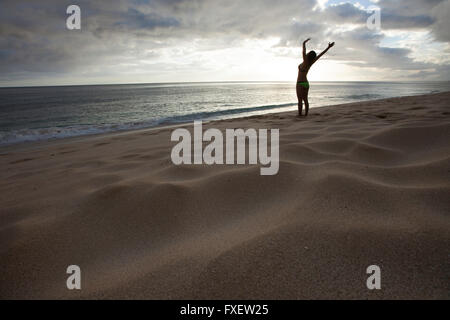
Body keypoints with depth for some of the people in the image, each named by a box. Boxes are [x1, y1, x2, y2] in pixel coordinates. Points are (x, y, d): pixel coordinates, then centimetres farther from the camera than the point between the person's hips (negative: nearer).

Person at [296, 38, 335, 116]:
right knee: (305, 100, 9)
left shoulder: (305, 62, -15)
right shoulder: (310, 63, 2)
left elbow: (304, 52, -23)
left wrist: (304, 43, -9)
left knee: (300, 101, -6)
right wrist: (328, 48, 1)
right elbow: (320, 55, 1)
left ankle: (300, 115, -6)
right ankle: (306, 115, 9)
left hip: (300, 84, -7)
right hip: (306, 83, 7)